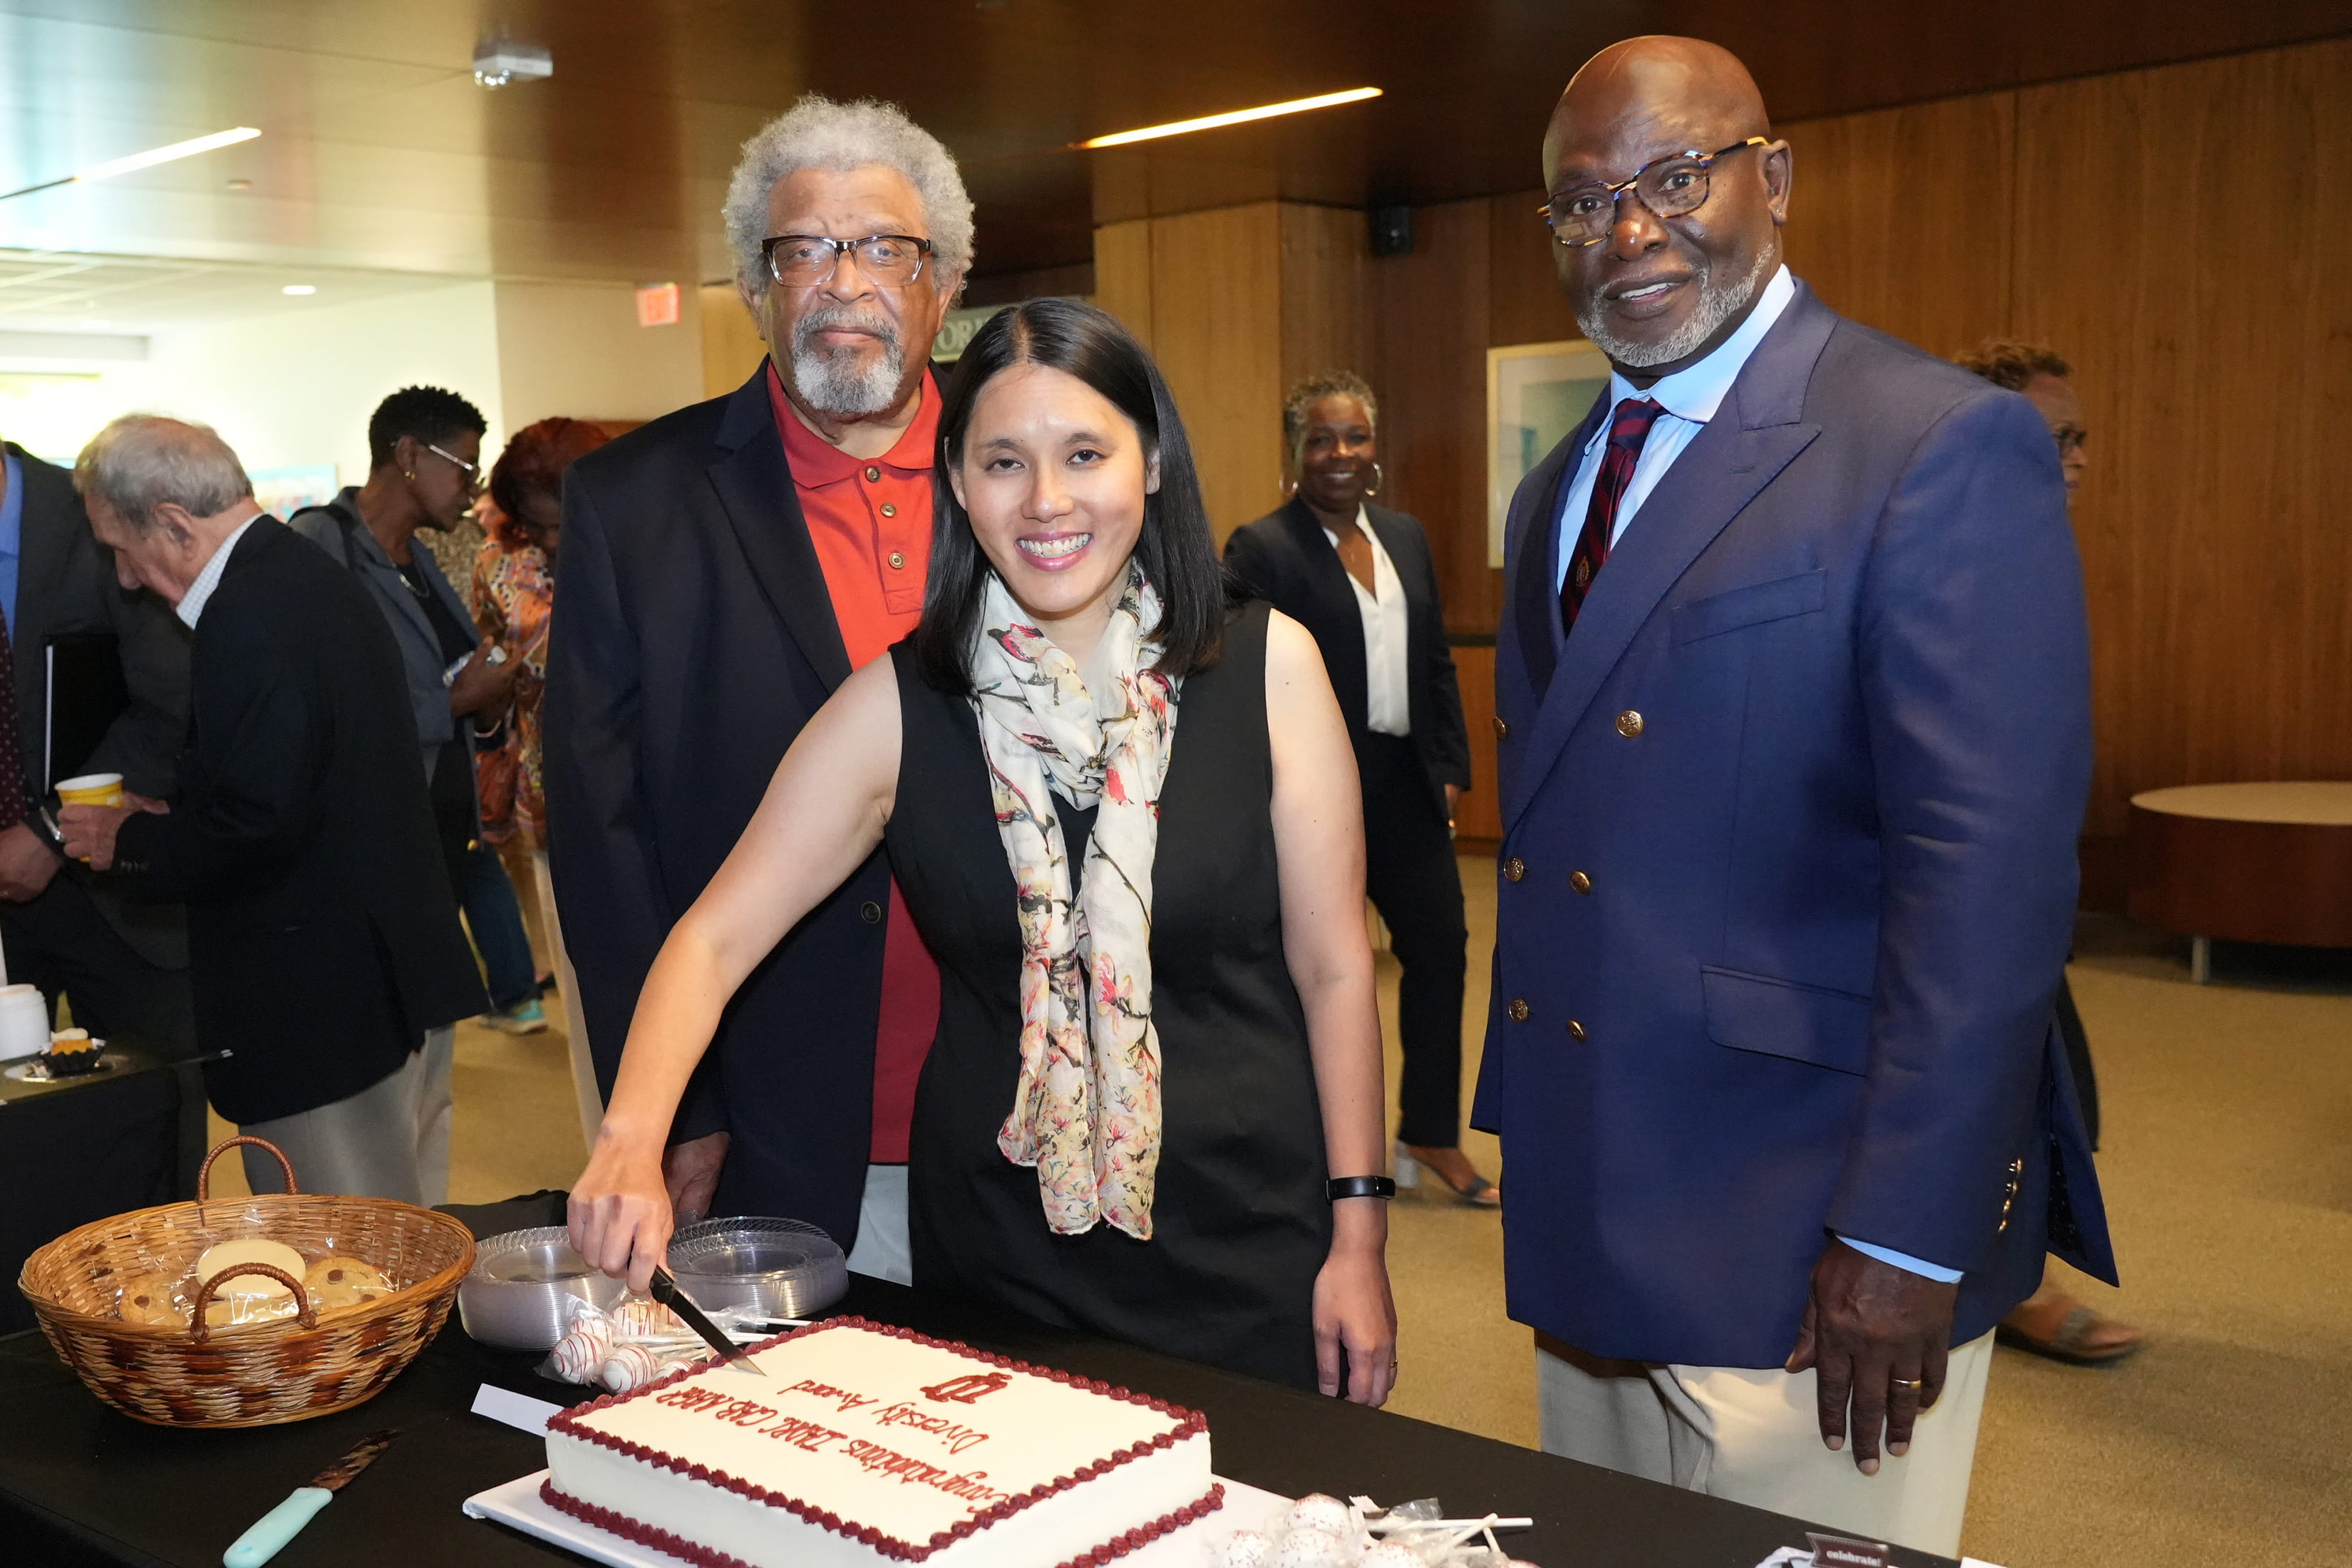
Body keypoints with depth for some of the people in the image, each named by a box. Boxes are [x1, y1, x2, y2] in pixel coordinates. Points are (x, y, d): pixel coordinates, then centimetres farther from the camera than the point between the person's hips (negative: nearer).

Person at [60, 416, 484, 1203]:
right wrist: (174, 818, 12)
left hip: (324, 1011, -10)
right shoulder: (312, 577, 13)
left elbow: (258, 829, -23)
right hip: (400, 980, 10)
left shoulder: (250, 616, -19)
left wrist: (131, 841, -7)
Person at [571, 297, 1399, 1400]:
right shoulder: (900, 707, -6)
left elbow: (1331, 967, -4)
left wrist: (1358, 1234, -4)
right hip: (997, 1255, 1)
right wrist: (631, 1140, -23)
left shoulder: (1268, 669, -8)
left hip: (1249, 1245, 0)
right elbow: (715, 936, -6)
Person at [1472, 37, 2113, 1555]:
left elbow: (1989, 872, -18)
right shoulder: (1561, 490, 13)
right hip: (1592, 1229, 7)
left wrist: (1908, 1241, -19)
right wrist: (1537, 1146, 12)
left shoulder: (1943, 445, -12)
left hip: (1801, 1255, -7)